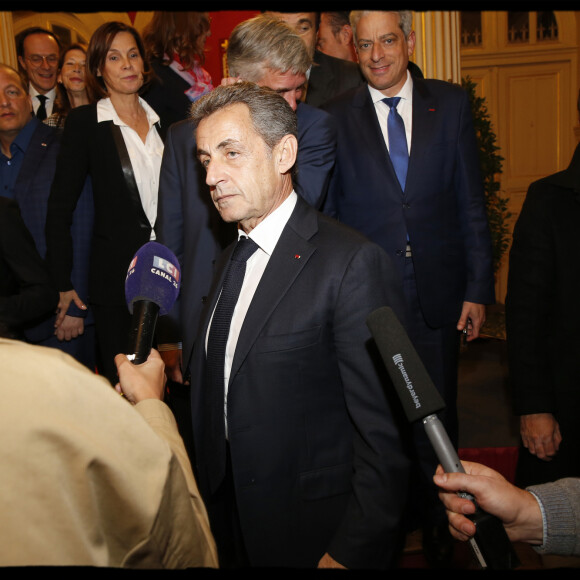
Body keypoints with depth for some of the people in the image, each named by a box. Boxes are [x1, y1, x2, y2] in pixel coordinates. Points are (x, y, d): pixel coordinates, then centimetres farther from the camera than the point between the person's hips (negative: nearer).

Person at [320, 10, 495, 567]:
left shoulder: (451, 103, 4)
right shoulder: (334, 117, 0)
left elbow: (471, 202, 4)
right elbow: (322, 212, 3)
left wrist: (478, 287, 0)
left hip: (436, 296, 1)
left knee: (436, 421, 12)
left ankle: (438, 528, 33)